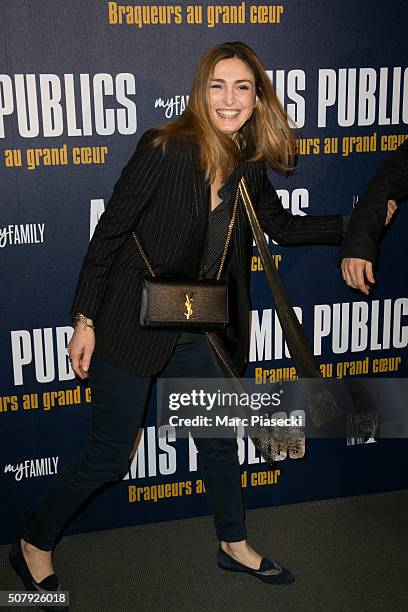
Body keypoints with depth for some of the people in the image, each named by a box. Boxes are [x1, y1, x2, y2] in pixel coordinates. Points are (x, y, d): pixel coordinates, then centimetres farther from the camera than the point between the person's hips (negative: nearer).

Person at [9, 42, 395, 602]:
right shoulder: (165, 149, -18)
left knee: (220, 439, 19)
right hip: (133, 326, -6)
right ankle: (34, 544, 28)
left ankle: (235, 546, 43)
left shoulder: (249, 167, 1)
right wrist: (85, 320, -13)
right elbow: (109, 232, -15)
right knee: (108, 457, 2)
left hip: (199, 333, 7)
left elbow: (283, 226, 17)